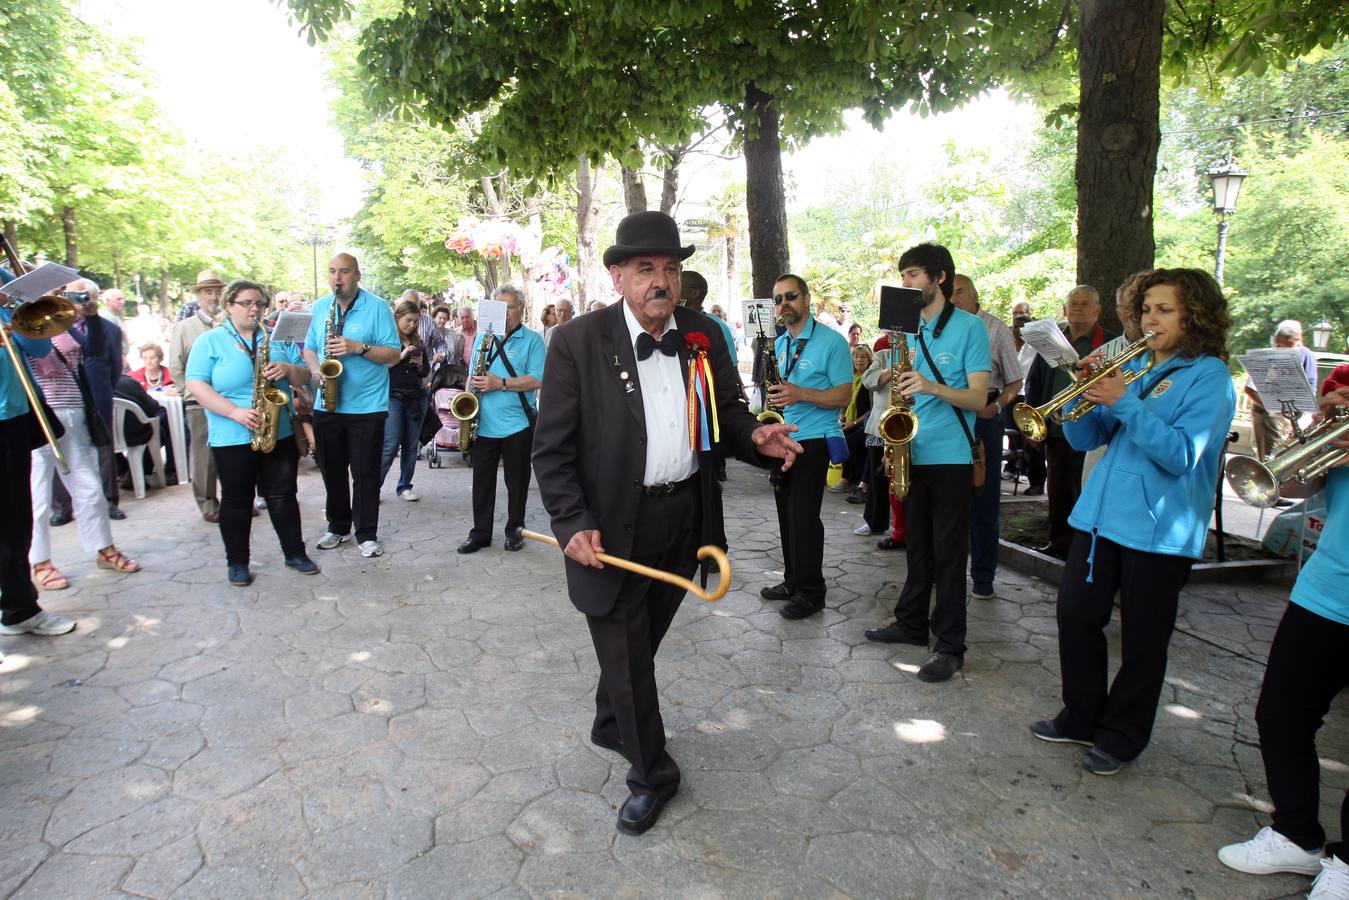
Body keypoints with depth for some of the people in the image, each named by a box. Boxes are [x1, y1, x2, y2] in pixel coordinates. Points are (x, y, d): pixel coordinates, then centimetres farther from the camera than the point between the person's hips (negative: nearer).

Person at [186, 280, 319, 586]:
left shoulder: (278, 338, 11)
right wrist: (235, 412, -21)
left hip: (279, 434, 3)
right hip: (232, 438, -2)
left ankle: (295, 553, 18)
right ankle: (237, 562, 18)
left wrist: (288, 369, -14)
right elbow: (196, 385, -9)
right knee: (237, 500, 7)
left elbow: (304, 376, 10)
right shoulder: (209, 341, 1)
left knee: (283, 496, 8)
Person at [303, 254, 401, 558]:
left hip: (367, 406, -5)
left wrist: (359, 347, -22)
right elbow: (309, 347, 17)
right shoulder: (320, 307, 10)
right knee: (332, 470, 13)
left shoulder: (377, 306, -6)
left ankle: (367, 534, 11)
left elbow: (394, 354, -9)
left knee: (365, 474, 1)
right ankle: (338, 526, 28)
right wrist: (316, 369, -4)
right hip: (327, 405, 5)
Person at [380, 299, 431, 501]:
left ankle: (404, 487, 16)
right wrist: (401, 356, -18)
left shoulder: (418, 342, 13)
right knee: (391, 445, -10)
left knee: (412, 445, 6)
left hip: (416, 397, 5)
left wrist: (419, 364, -5)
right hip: (392, 396, -5)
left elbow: (426, 372, 16)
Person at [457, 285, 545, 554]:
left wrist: (500, 383, -18)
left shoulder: (532, 340, -2)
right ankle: (480, 532, 20)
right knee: (482, 480, 9)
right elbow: (474, 375, 20)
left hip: (517, 426, -4)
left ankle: (515, 529, 21)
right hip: (483, 424, 4)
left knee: (517, 480, 7)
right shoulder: (483, 337, 13)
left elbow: (537, 379, -12)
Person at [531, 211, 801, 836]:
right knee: (624, 651, 7)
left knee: (642, 638, 22)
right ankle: (650, 773, 30)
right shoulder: (577, 343, -12)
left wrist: (756, 437, -13)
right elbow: (552, 449, -10)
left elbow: (728, 412, 9)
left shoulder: (703, 337, 2)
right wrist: (573, 525, -19)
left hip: (685, 519, 5)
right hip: (611, 527, -4)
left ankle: (611, 725, 50)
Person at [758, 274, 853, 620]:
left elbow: (843, 395, -11)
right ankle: (792, 581, 23)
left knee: (804, 515, -6)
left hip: (813, 441, -7)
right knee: (787, 513, 10)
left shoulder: (832, 341, -7)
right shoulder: (779, 344, 14)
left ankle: (811, 593, 5)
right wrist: (774, 394, 3)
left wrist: (800, 393, -24)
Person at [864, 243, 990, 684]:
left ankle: (950, 645, 8)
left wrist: (932, 387, -27)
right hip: (912, 453, 6)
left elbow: (978, 398, -13)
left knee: (949, 552, -1)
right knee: (917, 545, 15)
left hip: (950, 456, -6)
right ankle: (912, 622, 28)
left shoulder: (970, 327, -6)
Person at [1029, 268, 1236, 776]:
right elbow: (1085, 439, 10)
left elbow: (1180, 454, -19)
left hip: (1159, 529, -6)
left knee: (1143, 639, 6)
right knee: (1076, 615, 8)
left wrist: (1124, 402, -23)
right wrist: (1086, 392, -7)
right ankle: (1082, 718, 27)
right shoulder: (1135, 368, 13)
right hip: (1100, 515, 6)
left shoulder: (1209, 377, -6)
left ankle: (1122, 735, 24)